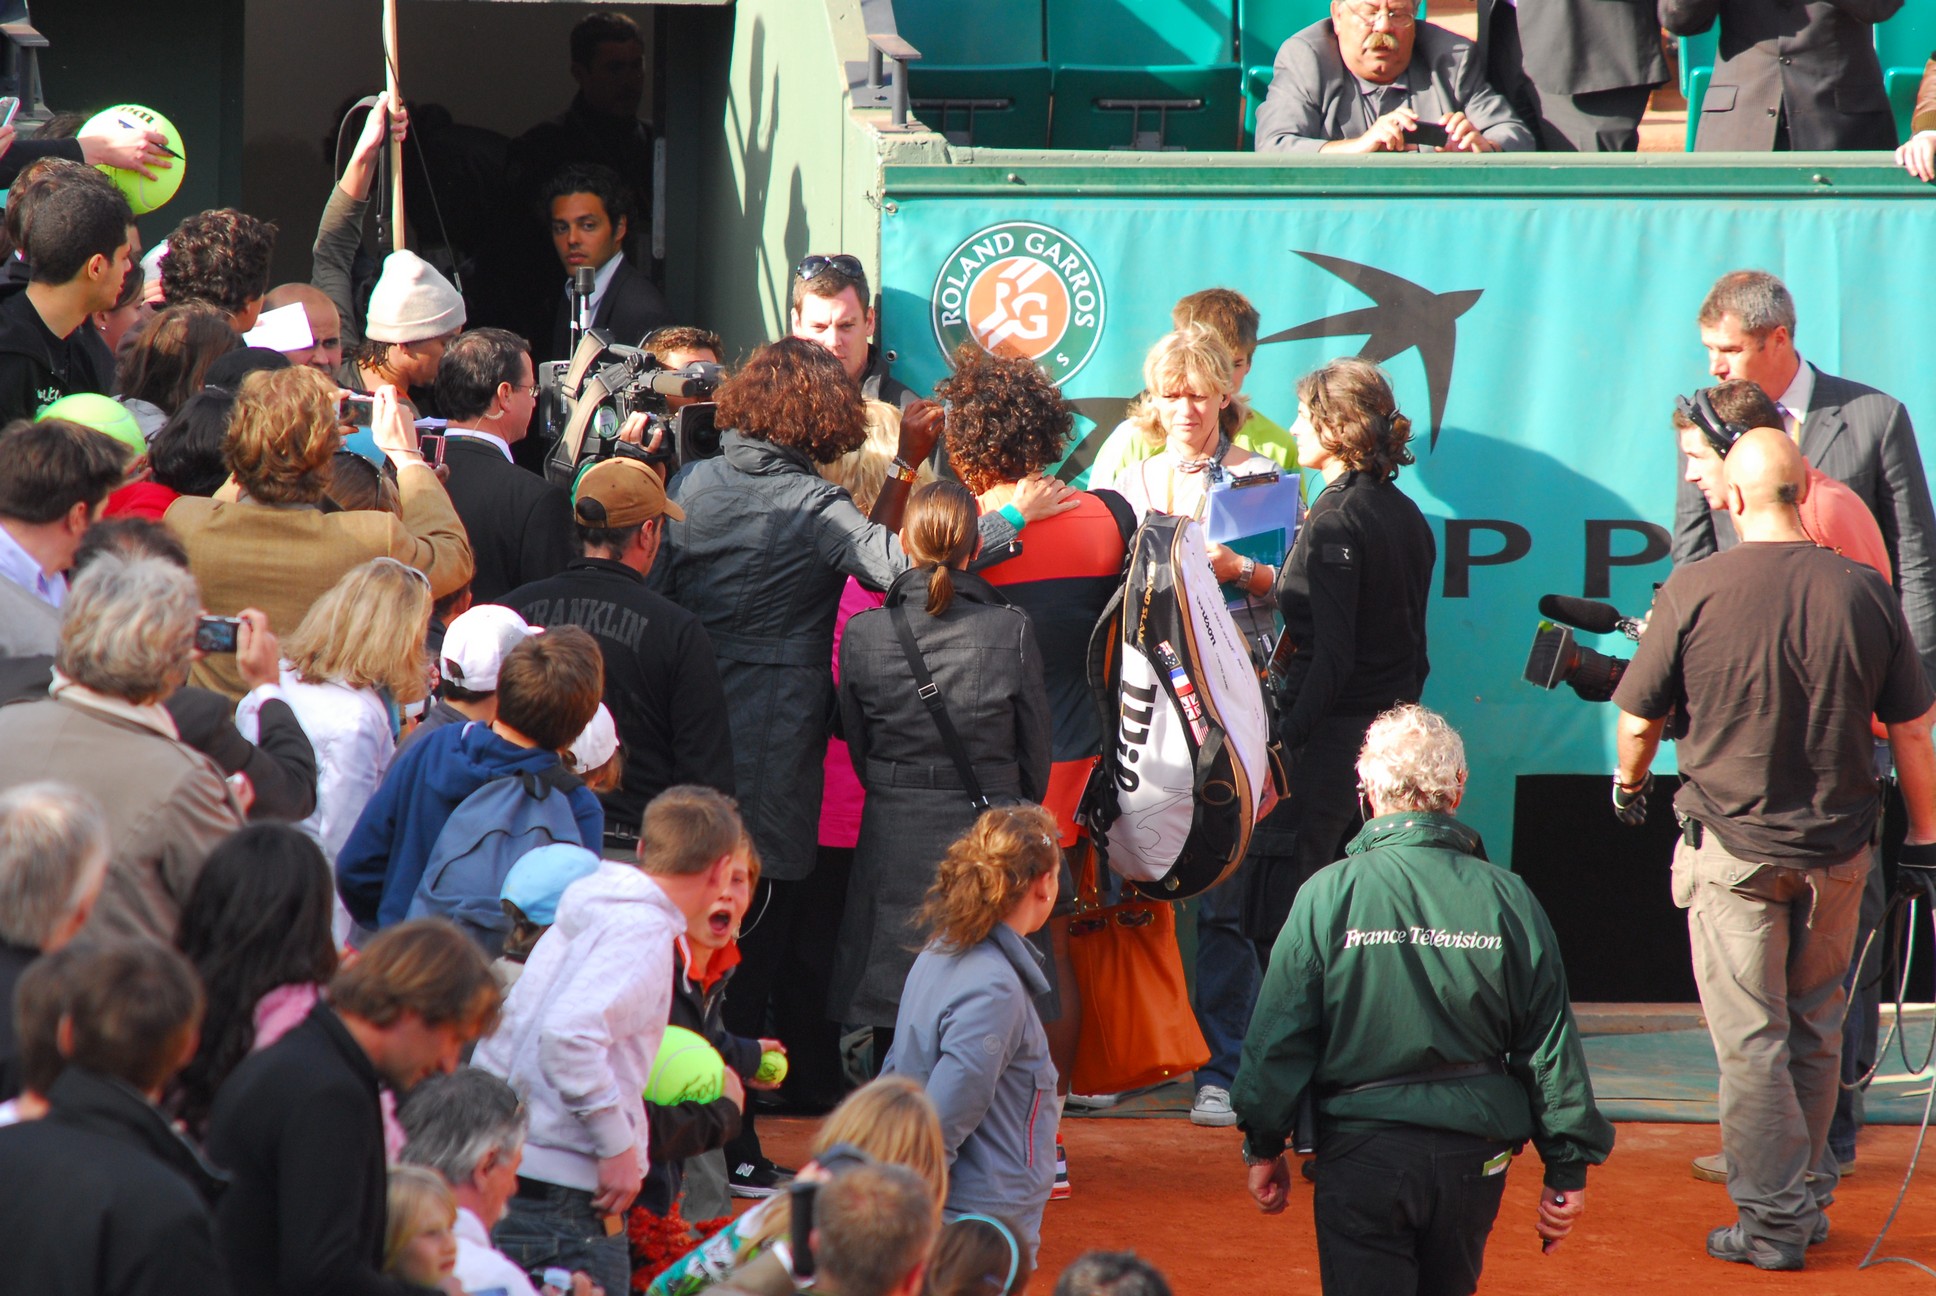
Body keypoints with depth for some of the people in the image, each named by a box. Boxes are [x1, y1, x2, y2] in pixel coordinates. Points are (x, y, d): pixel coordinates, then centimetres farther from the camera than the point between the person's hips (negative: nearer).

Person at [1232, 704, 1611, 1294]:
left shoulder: (1328, 896, -8)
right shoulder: (1507, 899, -3)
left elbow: (1279, 1040, -5)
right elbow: (1551, 1044, 1)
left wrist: (1263, 1147, 6)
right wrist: (1568, 1167, 9)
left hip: (1361, 1155, -3)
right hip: (1474, 1153, 3)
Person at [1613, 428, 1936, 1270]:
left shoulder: (1693, 593, -12)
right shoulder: (1865, 594, -6)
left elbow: (1638, 720, 0)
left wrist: (1629, 785, 22)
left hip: (1732, 847, -3)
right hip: (1838, 852, 3)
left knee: (1750, 1041, 4)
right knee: (1816, 1033, 18)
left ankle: (1772, 1220, 6)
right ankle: (1808, 1198, 27)